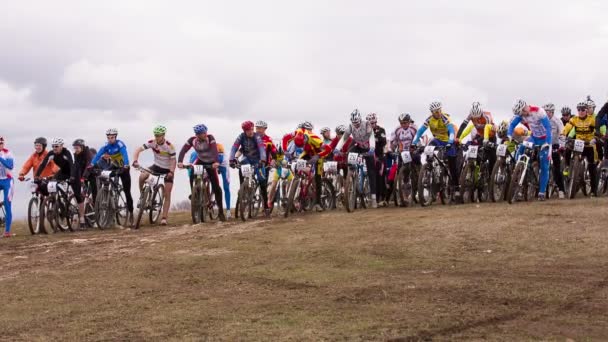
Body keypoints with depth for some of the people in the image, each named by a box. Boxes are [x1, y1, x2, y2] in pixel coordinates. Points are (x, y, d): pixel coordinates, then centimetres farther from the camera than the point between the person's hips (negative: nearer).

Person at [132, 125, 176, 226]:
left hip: (168, 169, -3)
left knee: (167, 195, -7)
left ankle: (164, 218, -3)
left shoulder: (169, 146, -23)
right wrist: (135, 161, -38)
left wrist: (171, 172, -39)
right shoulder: (152, 142, -16)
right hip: (157, 166, 3)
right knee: (142, 176, -26)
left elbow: (173, 160, -23)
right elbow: (138, 150, -21)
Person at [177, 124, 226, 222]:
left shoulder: (210, 138, -27)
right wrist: (180, 161, -46)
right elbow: (183, 150, -29)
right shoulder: (192, 140, -21)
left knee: (216, 186, -9)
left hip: (211, 163, -2)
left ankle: (220, 211, 0)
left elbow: (215, 149, -41)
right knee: (192, 176, -26)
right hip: (200, 161, 2)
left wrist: (216, 162, -57)